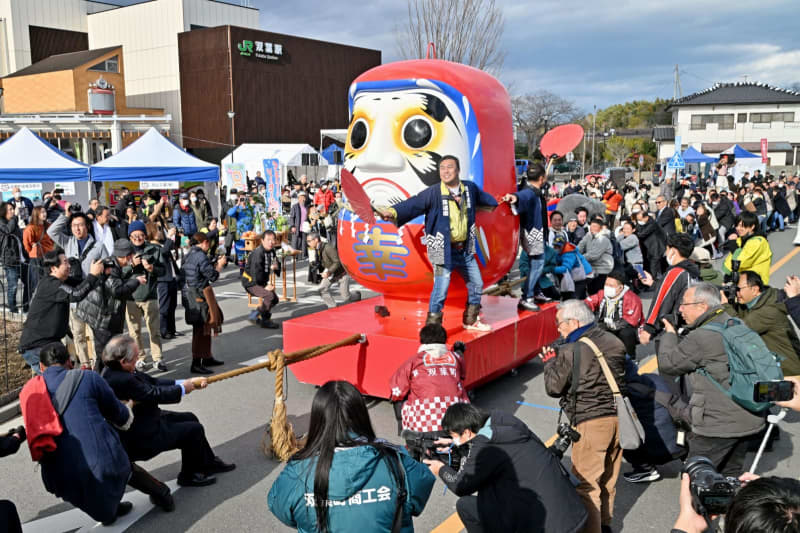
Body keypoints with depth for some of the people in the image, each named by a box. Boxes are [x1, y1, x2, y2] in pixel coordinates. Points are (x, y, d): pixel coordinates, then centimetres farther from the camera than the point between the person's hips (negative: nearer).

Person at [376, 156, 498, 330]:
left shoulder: (470, 188, 3)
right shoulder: (433, 193, -15)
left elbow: (483, 197, 25)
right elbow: (412, 204, -25)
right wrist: (392, 212, -43)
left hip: (465, 249, 7)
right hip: (443, 249, -7)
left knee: (476, 284, 19)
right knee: (441, 289, -12)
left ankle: (471, 320, 39)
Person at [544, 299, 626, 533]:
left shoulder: (571, 351, -16)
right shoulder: (613, 341, 5)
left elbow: (553, 387, -9)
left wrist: (551, 362, 8)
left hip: (591, 422, -8)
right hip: (617, 417, 8)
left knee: (587, 483, 0)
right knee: (608, 478, 21)